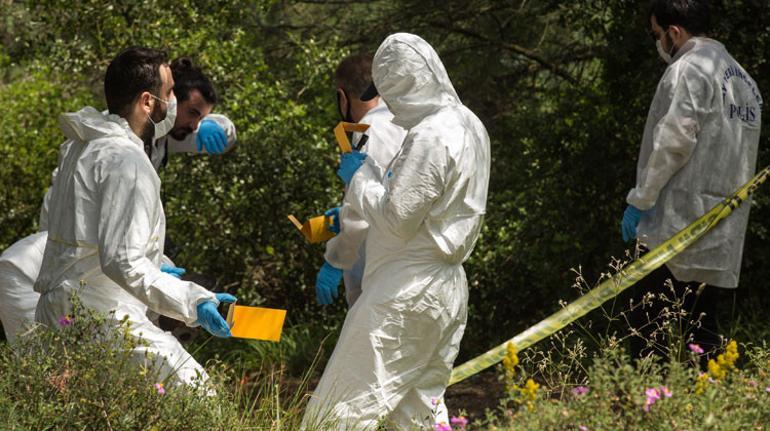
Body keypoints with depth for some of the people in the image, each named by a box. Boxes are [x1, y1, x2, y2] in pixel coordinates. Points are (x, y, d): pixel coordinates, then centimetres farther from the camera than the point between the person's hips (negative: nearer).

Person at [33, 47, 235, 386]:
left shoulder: (81, 148, 14)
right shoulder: (127, 161, -17)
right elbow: (122, 261, -23)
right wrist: (193, 302, -23)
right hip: (101, 320, -10)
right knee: (195, 390, -13)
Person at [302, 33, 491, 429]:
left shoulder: (429, 136, -19)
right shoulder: (469, 126, 11)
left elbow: (396, 218, -19)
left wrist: (360, 176, -5)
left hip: (407, 290, -10)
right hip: (447, 287, 10)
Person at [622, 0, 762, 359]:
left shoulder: (688, 70, -7)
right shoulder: (744, 81, 20)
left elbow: (673, 141, -15)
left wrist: (640, 199, -10)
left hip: (679, 225, -8)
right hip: (723, 237, 8)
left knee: (649, 330, -7)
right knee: (702, 332, 10)